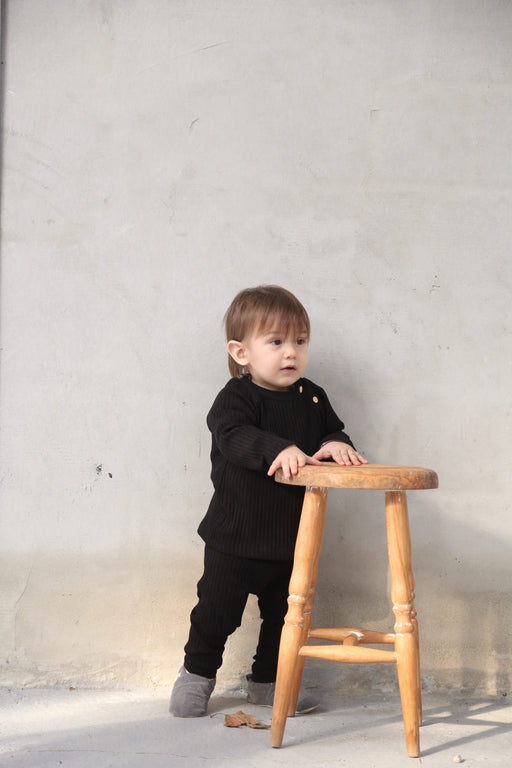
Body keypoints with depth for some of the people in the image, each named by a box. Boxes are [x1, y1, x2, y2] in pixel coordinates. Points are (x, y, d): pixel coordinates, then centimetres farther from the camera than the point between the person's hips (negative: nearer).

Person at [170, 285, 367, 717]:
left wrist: (335, 444, -13)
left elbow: (333, 430, 12)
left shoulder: (311, 397, 4)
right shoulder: (237, 397, -13)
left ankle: (267, 681, 33)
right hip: (235, 537, -5)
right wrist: (279, 449, -46)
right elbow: (233, 435, -30)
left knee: (283, 613, 15)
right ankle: (198, 673, 29)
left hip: (291, 537, 5)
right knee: (218, 610, 6)